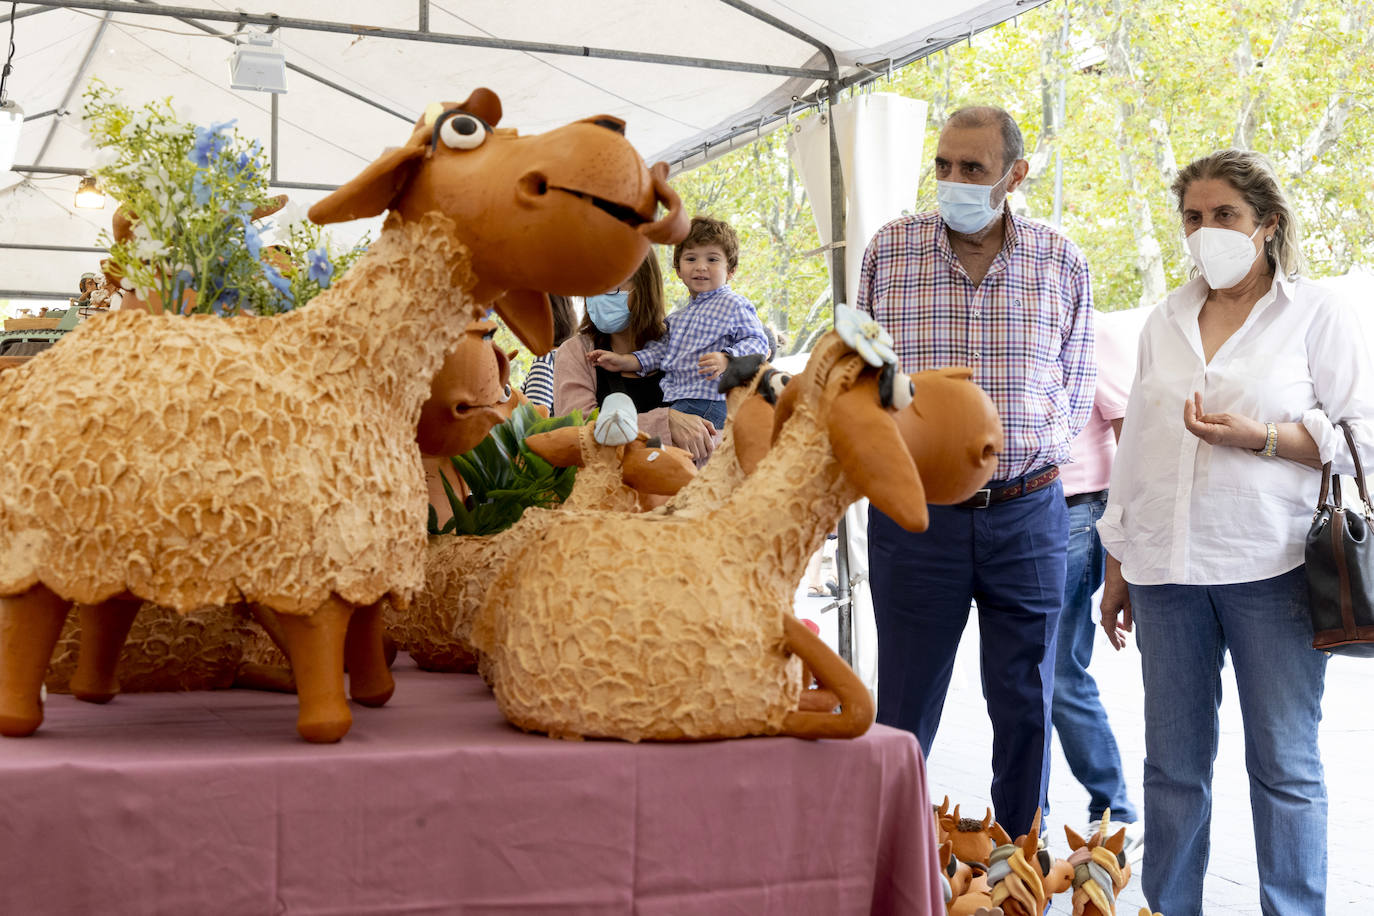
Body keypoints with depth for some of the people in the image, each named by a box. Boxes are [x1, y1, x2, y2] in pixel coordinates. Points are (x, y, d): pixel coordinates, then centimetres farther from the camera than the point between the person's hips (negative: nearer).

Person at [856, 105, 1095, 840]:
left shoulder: (1061, 261, 5)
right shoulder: (890, 248, 3)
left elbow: (1078, 385, 13)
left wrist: (1046, 436, -1)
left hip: (1026, 511, 1)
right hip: (915, 509, -1)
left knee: (1026, 704, 9)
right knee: (904, 706, 5)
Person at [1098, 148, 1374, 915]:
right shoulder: (1166, 323, 16)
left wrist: (1260, 437, -14)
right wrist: (1117, 564, 17)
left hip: (1272, 565, -4)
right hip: (1167, 566, 4)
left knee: (1285, 763, 1)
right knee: (1173, 763, 7)